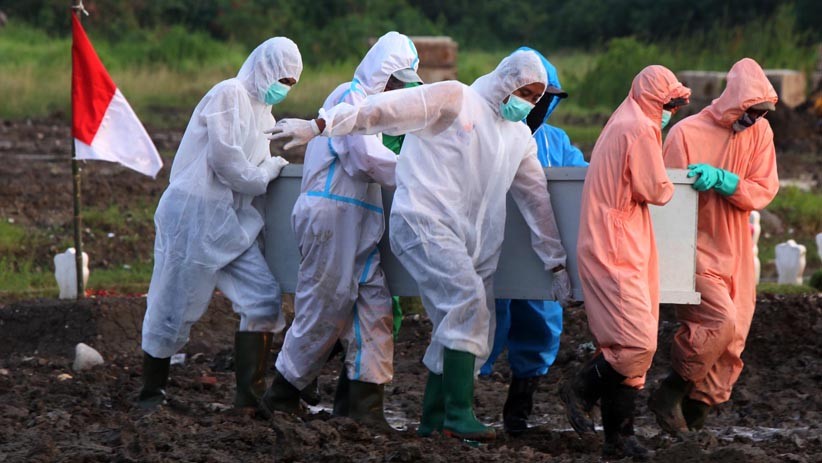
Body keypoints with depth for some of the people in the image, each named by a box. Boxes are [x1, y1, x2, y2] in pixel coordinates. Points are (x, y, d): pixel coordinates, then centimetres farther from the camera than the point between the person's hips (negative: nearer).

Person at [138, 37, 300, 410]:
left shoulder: (260, 111, 21)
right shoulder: (229, 95, -9)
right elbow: (224, 159, -17)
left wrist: (274, 166, 2)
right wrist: (266, 176, -5)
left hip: (230, 223, 9)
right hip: (194, 213, -9)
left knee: (263, 296, -3)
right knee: (176, 303, -1)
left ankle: (250, 391, -2)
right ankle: (151, 391, 12)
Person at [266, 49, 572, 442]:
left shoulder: (519, 136, 22)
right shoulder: (454, 100, 0)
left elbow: (537, 198, 29)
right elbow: (384, 110, -7)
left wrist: (555, 262, 29)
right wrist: (318, 127, -15)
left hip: (473, 242, 8)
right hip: (424, 221, -8)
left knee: (467, 331, 3)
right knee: (467, 300, -26)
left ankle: (434, 419, 13)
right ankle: (459, 413, -28)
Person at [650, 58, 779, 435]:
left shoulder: (759, 132, 1)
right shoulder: (687, 133, -11)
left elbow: (763, 191, -6)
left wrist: (720, 179, -23)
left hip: (736, 254, 5)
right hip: (697, 248, -5)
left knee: (731, 343, 5)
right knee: (720, 322, -22)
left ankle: (695, 414, 18)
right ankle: (669, 395, -4)